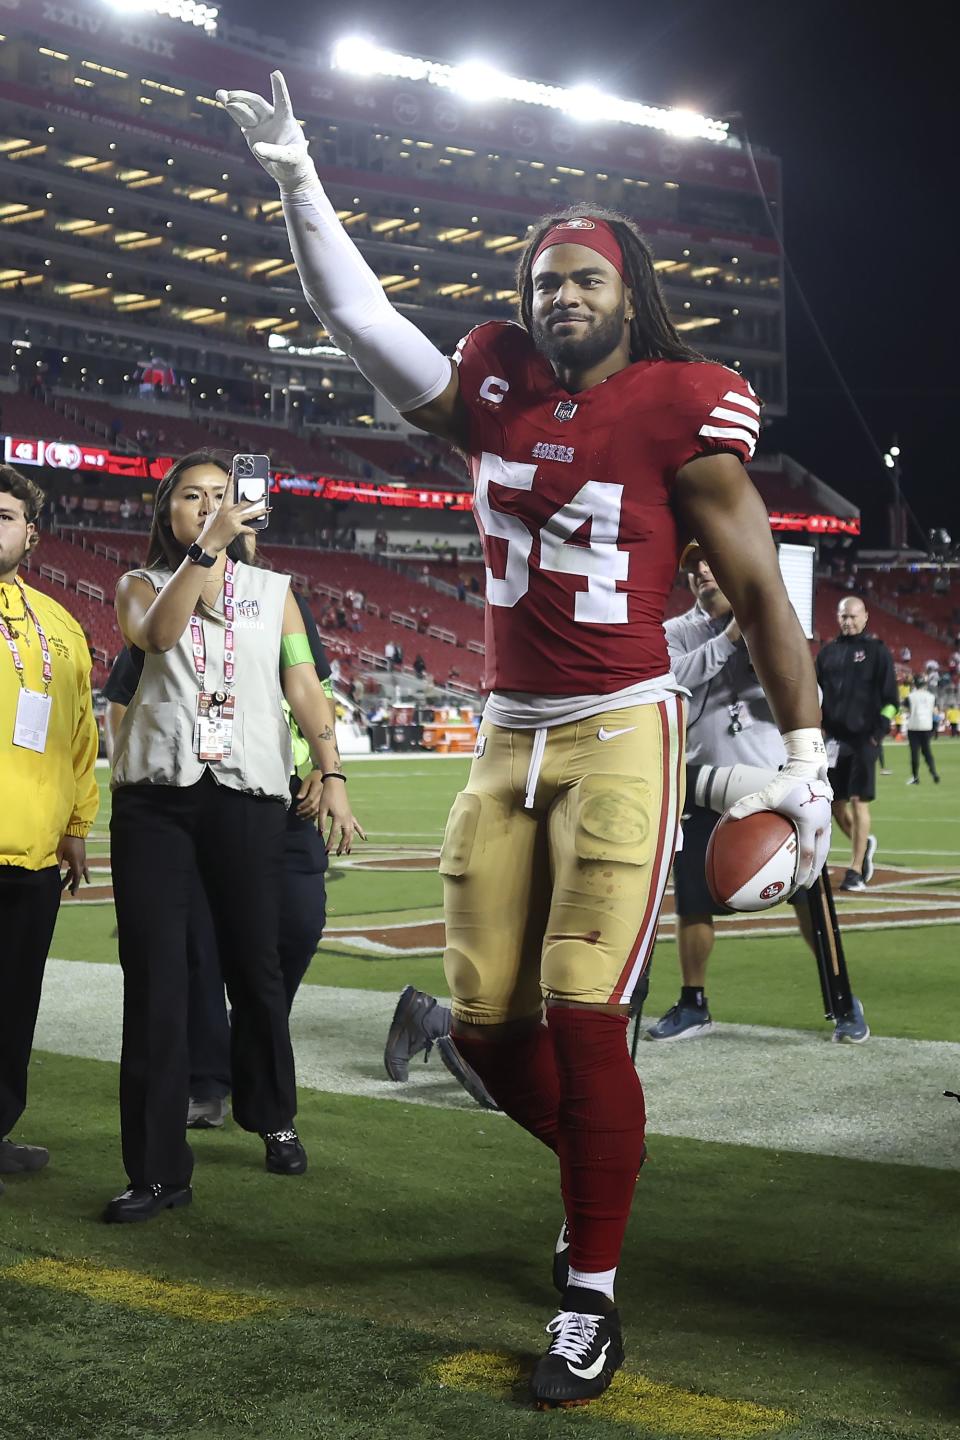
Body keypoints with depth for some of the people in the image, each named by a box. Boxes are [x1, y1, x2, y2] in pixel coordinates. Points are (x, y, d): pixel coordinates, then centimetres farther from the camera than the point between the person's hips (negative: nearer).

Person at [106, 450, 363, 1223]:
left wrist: (331, 772, -4)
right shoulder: (142, 585, 13)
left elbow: (304, 684, 6)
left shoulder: (272, 591, 15)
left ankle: (274, 1117, 30)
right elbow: (157, 634, -10)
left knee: (255, 966, 6)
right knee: (154, 979, -5)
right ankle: (158, 1168, -2)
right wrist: (207, 547, -19)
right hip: (155, 795, 0)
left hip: (247, 793, 0)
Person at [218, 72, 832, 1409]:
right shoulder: (497, 393, 7)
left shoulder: (679, 411, -6)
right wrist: (297, 176, 8)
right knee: (486, 1022, 5)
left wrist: (805, 755, -8)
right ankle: (602, 1163, 34)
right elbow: (356, 312, 13)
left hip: (621, 734, -5)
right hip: (507, 740, 5)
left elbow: (758, 590, -5)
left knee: (580, 1016, -12)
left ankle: (594, 1295, 4)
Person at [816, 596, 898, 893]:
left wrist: (880, 729, -10)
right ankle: (864, 843, 32)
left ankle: (856, 870, -2)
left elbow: (890, 696, -2)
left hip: (863, 738, -5)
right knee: (836, 803, 6)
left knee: (858, 801, -8)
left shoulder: (876, 651, 0)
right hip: (834, 738, 5)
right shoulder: (828, 651, 13)